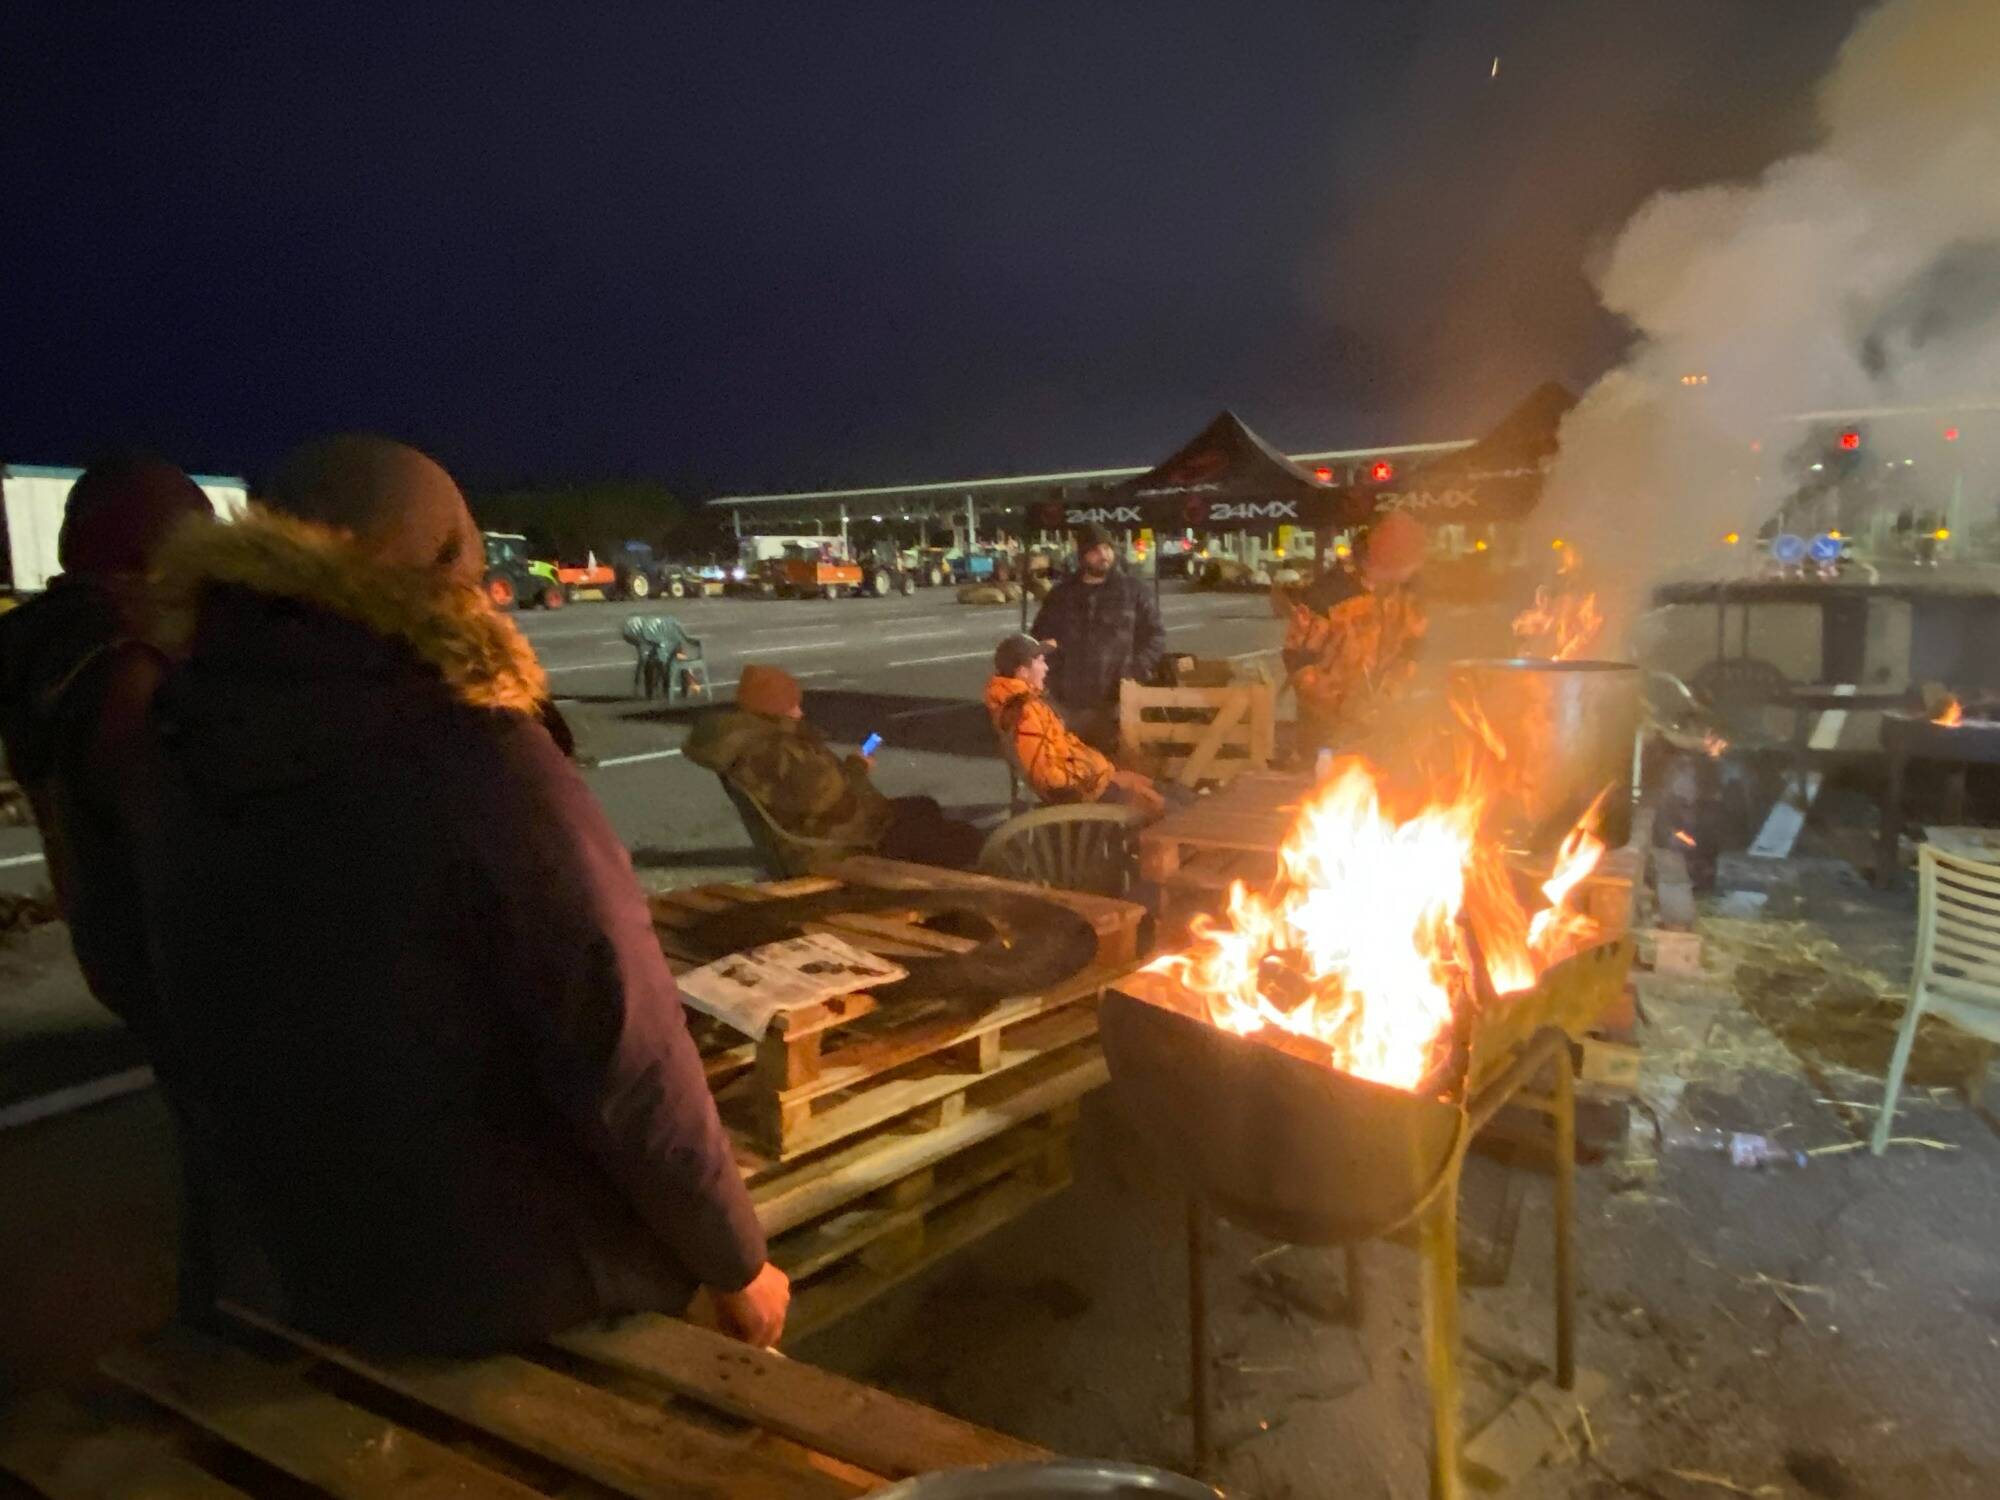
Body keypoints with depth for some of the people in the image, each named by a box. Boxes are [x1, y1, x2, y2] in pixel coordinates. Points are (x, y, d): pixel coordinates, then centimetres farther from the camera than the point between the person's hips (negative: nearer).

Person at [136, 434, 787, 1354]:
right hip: (545, 1286, -6)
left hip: (329, 1288, 6)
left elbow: (226, 1057, 6)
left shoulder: (186, 771, -5)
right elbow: (624, 1061, -23)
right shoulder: (480, 765, -25)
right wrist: (736, 1260, -8)